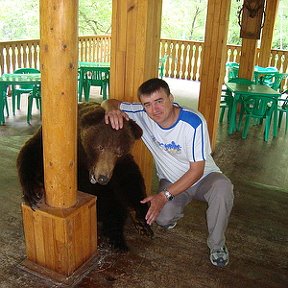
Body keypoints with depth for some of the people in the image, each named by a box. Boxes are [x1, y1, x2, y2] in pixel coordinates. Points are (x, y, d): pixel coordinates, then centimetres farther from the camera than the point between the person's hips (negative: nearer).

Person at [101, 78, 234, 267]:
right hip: (171, 180, 2)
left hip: (203, 177, -2)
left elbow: (197, 170, -24)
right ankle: (175, 212, 15)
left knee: (222, 186, -36)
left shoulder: (194, 122, -28)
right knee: (162, 218, -26)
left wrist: (165, 195, -30)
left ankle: (217, 244, -11)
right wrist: (111, 109, -33)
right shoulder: (143, 115, -18)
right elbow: (110, 102, -6)